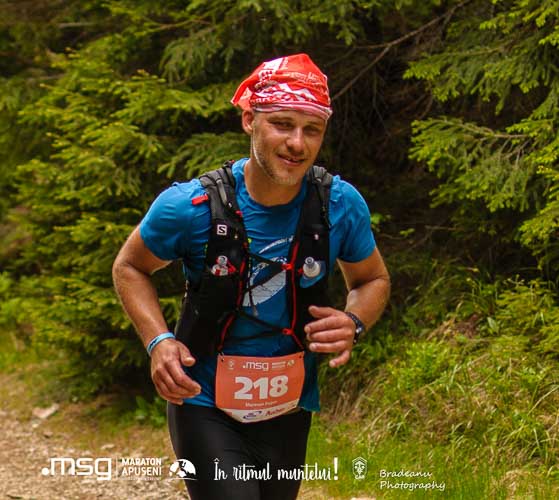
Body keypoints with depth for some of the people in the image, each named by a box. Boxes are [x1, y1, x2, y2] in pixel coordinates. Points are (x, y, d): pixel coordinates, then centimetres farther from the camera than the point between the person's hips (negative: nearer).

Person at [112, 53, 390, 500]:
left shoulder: (341, 204, -11)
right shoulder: (191, 206, -17)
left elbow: (373, 280, 7)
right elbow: (130, 267, 1)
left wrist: (353, 324, -15)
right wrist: (158, 341, -15)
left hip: (287, 409, 3)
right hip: (203, 404, -3)